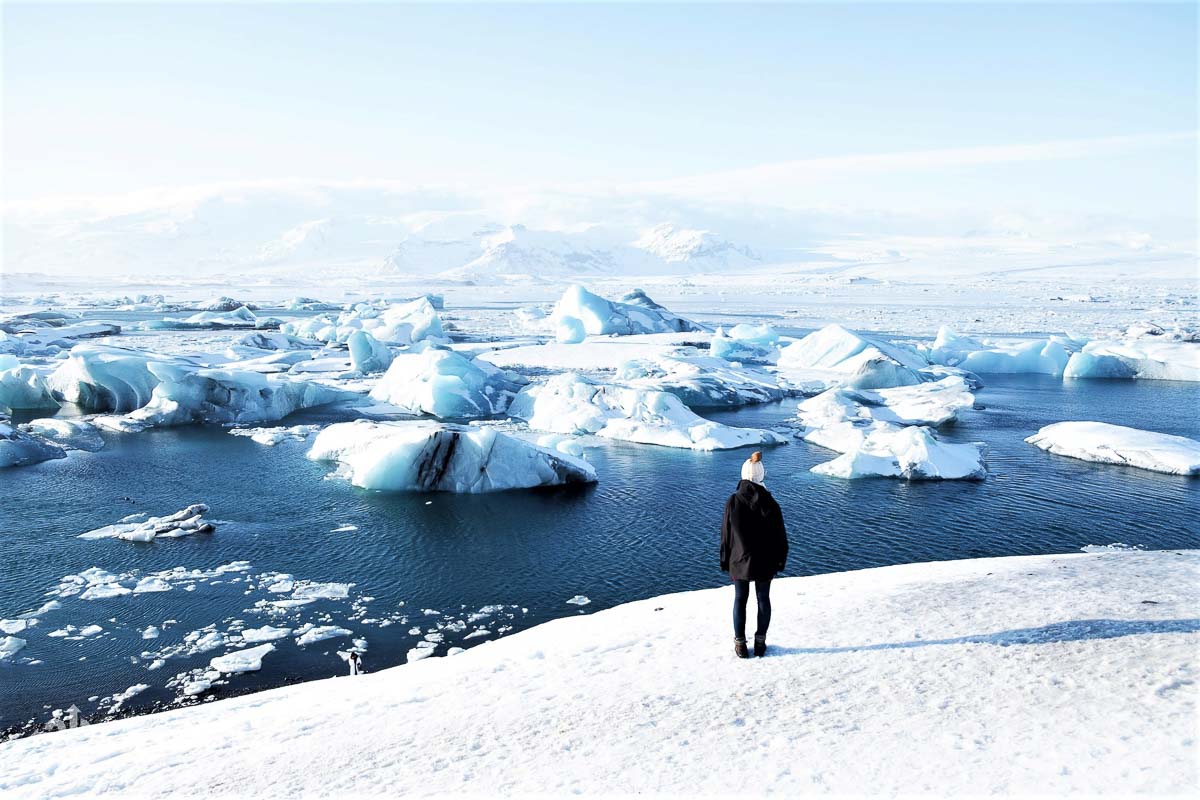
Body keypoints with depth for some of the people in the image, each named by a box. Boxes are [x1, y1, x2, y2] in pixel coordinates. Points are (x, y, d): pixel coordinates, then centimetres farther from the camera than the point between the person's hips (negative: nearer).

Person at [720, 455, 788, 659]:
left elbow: (725, 534, -7)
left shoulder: (732, 502, -16)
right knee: (763, 599, 16)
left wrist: (725, 561, 5)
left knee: (740, 600, 14)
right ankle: (760, 642, 24)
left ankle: (740, 643, 22)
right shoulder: (770, 504, -15)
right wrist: (780, 560, 9)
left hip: (740, 561, 0)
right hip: (765, 563, 0)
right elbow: (780, 535, -6)